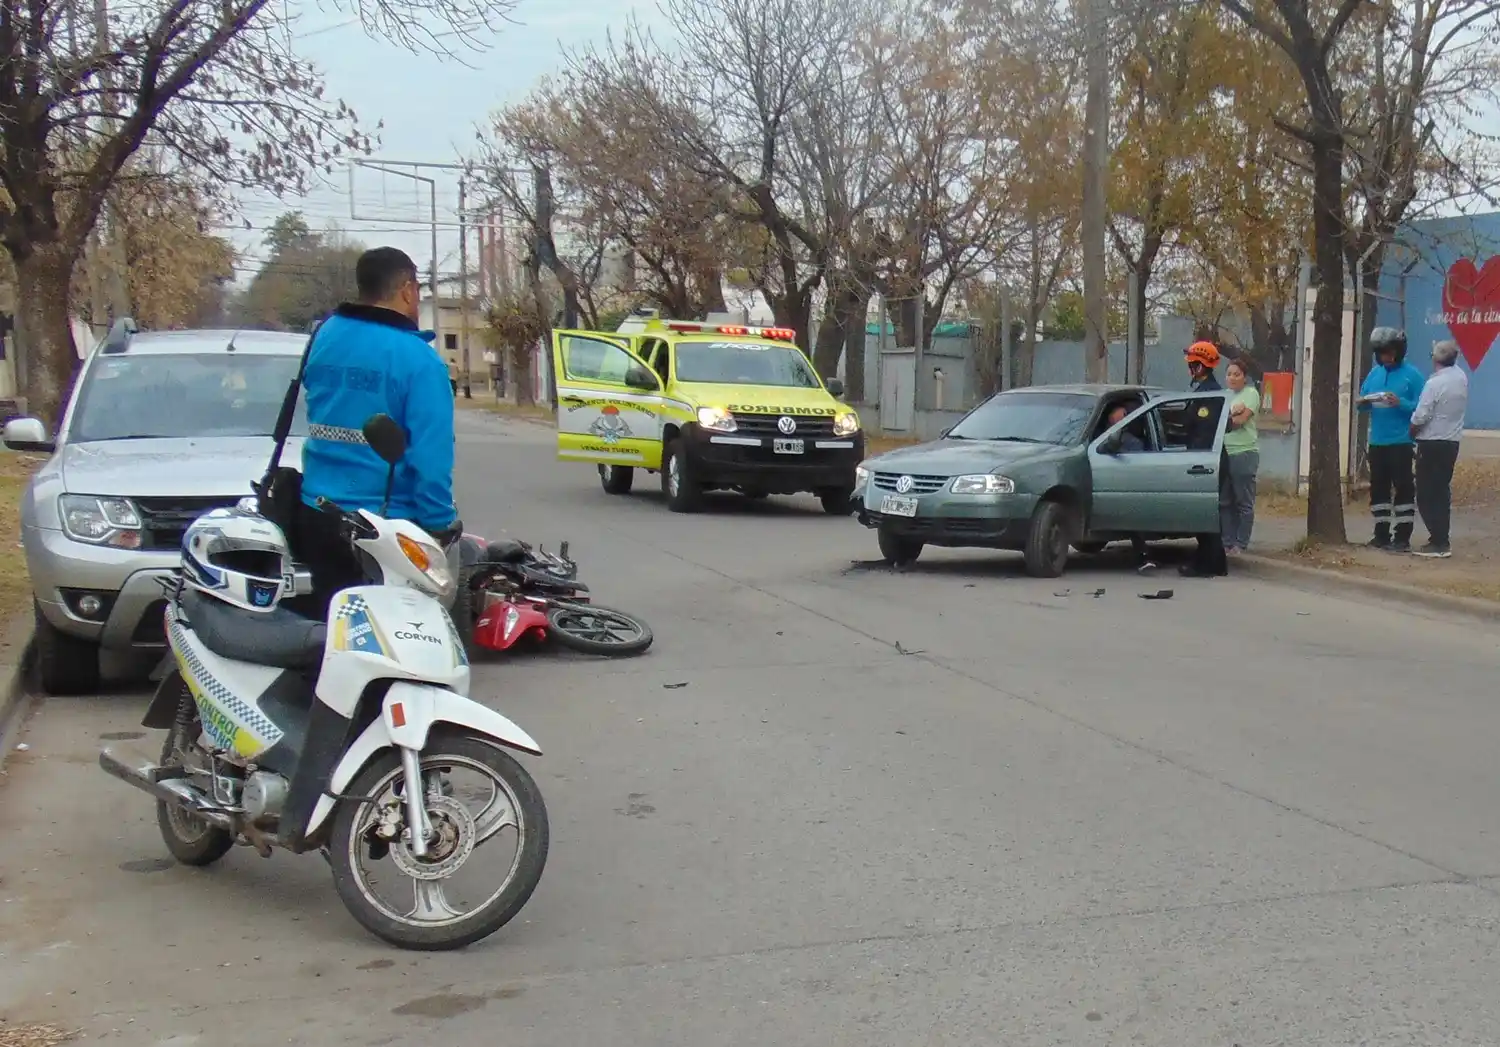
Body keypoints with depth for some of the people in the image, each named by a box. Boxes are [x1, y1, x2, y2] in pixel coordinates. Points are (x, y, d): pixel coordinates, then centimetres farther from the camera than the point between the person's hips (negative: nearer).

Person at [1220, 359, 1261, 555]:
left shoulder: (1250, 394, -1)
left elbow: (1239, 421, -13)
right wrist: (1233, 413, -8)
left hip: (1244, 453, -6)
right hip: (1224, 453, 7)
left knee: (1244, 502, -2)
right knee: (1224, 502, 7)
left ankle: (1240, 544, 1)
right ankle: (1227, 542, 12)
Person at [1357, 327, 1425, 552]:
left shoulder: (1412, 374, -6)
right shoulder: (1374, 373, 10)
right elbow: (1363, 402, 15)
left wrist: (1400, 403, -24)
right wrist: (1363, 403, -8)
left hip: (1401, 441, -6)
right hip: (1377, 441, 6)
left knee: (1403, 487, -3)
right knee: (1378, 487, 11)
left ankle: (1402, 537, 1)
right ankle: (1381, 534, 20)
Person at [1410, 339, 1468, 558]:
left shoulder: (1434, 383, -19)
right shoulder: (1462, 378, 3)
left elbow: (1420, 417, -18)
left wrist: (1411, 434, 0)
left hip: (1432, 443, -7)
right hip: (1452, 442, 7)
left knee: (1427, 495, -3)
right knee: (1442, 491, 14)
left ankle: (1439, 542, -7)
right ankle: (1441, 540, 16)